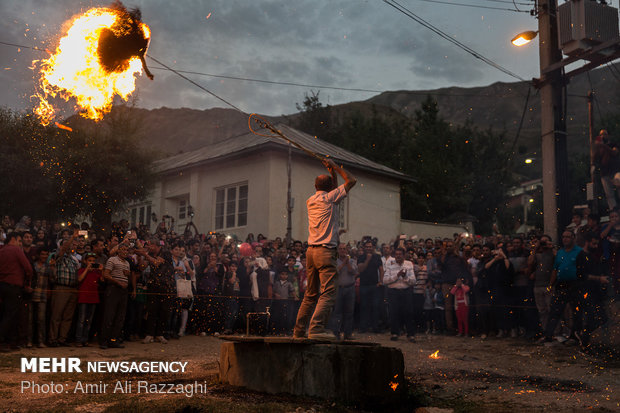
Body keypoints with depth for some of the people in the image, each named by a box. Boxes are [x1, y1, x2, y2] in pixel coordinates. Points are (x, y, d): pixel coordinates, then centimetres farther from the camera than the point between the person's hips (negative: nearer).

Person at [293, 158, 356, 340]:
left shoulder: (310, 201, 15)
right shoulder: (329, 198, -4)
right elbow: (351, 181, 6)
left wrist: (332, 173, 28)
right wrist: (335, 167, 14)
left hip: (311, 250, 8)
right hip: (325, 251, -8)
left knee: (310, 294, 13)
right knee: (328, 292, -11)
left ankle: (299, 330, 14)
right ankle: (316, 328, -22)